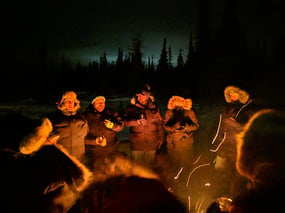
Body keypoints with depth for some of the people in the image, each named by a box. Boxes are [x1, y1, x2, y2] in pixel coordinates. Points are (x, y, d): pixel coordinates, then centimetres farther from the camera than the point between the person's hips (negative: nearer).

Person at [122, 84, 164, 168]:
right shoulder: (132, 108, 1)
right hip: (137, 144, -1)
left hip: (151, 143, 2)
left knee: (149, 166, 11)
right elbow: (125, 121, -7)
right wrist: (136, 122, -25)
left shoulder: (154, 108, 6)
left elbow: (159, 124, 13)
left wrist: (161, 139, 13)